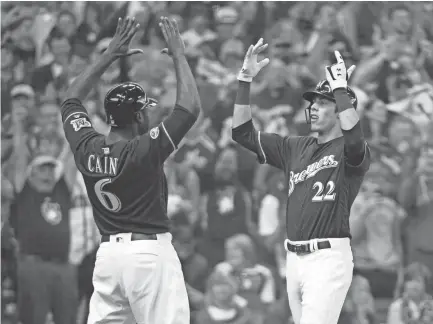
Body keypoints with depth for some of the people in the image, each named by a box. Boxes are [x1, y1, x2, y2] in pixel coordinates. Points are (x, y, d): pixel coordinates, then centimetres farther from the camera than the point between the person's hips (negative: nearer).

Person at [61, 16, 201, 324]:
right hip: (150, 252, -6)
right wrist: (179, 56, -2)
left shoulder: (86, 148, 2)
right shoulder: (145, 149, -14)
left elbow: (72, 99, 19)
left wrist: (109, 56, 21)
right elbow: (191, 108, -12)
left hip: (108, 253, 6)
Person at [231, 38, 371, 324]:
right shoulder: (295, 147, 16)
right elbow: (243, 132, 14)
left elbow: (354, 139, -29)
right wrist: (245, 81, 5)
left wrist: (341, 89, -27)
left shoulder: (349, 150, -4)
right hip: (294, 256, 7)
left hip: (328, 257, -7)